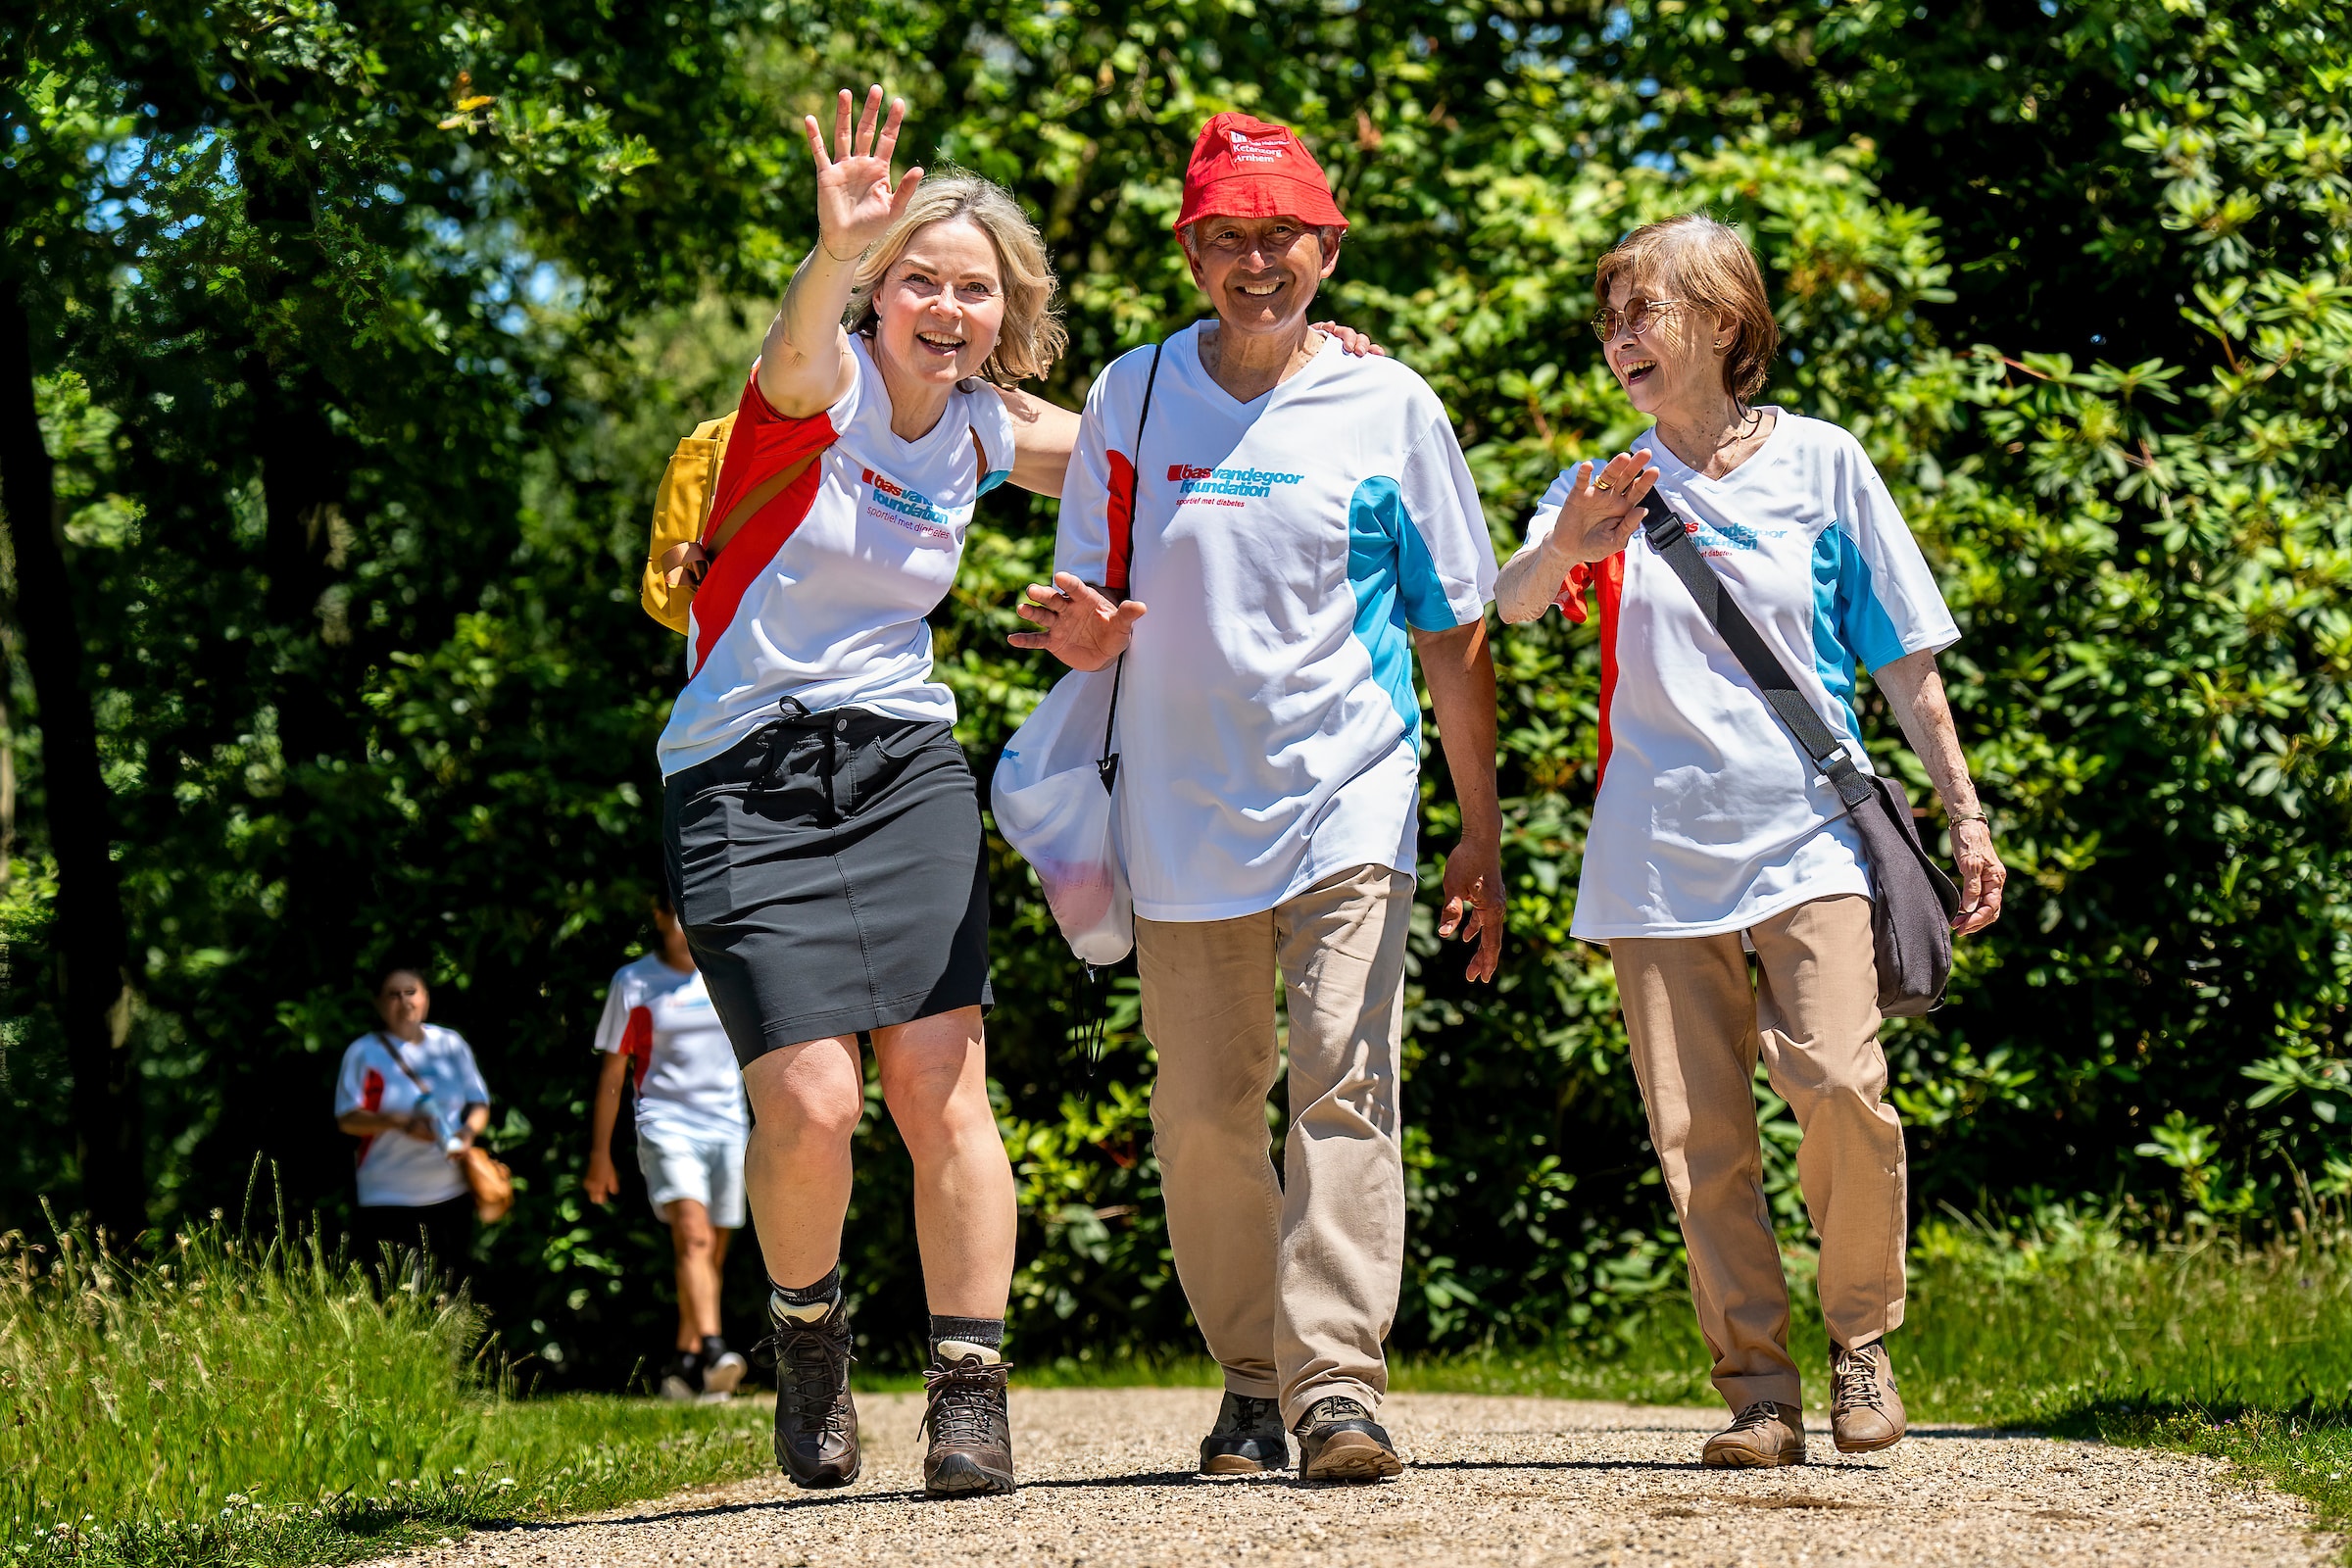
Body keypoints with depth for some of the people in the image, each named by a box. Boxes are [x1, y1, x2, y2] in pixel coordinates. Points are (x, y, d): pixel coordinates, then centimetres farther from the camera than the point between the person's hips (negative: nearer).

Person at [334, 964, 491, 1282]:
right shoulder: (364, 1053, 0)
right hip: (390, 1199, -3)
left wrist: (469, 1130, -13)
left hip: (452, 1194, 3)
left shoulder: (451, 1044, 10)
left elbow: (479, 1103, 11)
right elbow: (347, 1118, -7)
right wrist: (401, 1122, -24)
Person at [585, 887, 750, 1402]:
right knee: (693, 1233, -23)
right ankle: (712, 1351, -37)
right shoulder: (633, 983, 2)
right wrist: (599, 1156, 4)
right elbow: (612, 1075, 6)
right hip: (665, 1124, -4)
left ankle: (686, 1366, 13)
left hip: (728, 1128, 4)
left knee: (712, 1255, 3)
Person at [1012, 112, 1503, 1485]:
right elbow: (1095, 617, 13)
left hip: (1350, 804, -3)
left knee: (1344, 1086, -15)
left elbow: (1455, 635, 6)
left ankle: (1339, 1384, -20)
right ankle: (1253, 1383, 18)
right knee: (1205, 1114, 5)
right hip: (1183, 811, 3)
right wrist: (1081, 631, -13)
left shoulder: (1389, 407, 2)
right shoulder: (1133, 398, 7)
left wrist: (1481, 833, 4)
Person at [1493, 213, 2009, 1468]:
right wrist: (1568, 550, -29)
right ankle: (1757, 1388, 7)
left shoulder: (1819, 464, 7)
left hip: (1805, 833, -2)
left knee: (1839, 1088, -18)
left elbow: (1903, 658, 9)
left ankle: (1860, 1341, 3)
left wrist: (1966, 815, 7)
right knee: (1698, 1137, -1)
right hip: (1656, 848, 2)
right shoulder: (1605, 490, 11)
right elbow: (1511, 606, -8)